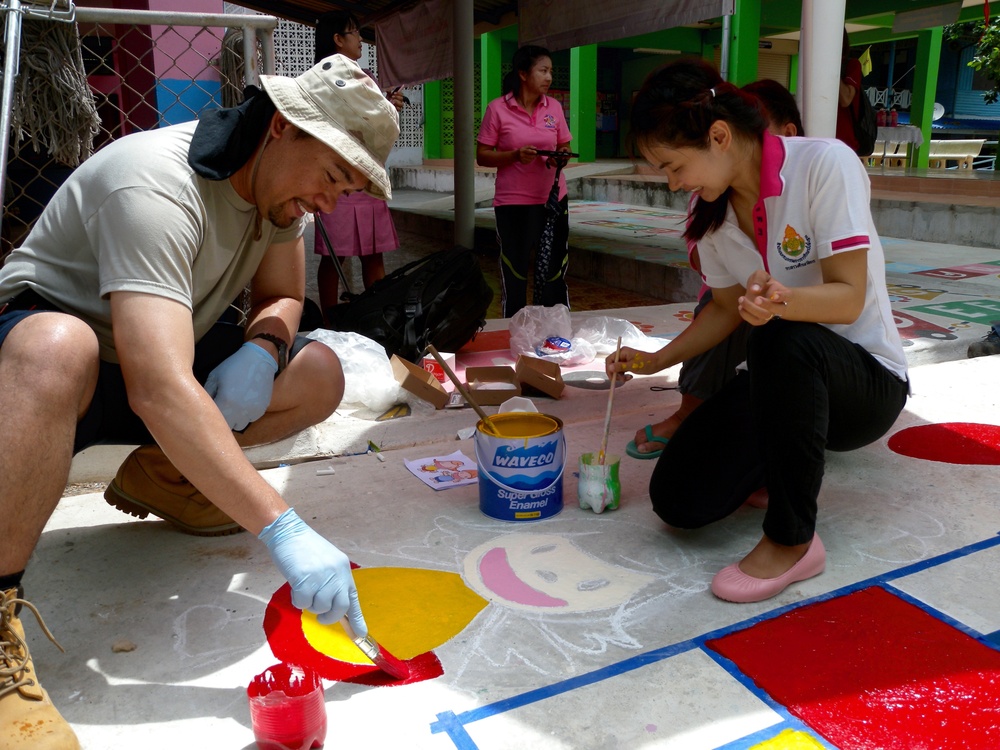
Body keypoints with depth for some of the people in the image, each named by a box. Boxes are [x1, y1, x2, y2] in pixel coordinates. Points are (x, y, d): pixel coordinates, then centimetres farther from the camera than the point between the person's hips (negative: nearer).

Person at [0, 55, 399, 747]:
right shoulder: (157, 185, -32)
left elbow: (282, 299, 6)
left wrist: (261, 350, -20)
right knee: (59, 348, -42)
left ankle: (159, 477, 8)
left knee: (317, 375, -10)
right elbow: (159, 391, -44)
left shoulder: (279, 180, -5)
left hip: (151, 356, 8)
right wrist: (283, 529, -49)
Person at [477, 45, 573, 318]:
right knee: (514, 274, 5)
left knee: (554, 272, 7)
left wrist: (561, 157, -9)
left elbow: (564, 146, 14)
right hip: (513, 203, -3)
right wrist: (515, 155, -19)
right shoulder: (497, 109, -5)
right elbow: (482, 156, -3)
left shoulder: (554, 107, 5)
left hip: (553, 199, 3)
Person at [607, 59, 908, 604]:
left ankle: (793, 540, -22)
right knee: (678, 500, -12)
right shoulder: (711, 211, 1)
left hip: (868, 380, -5)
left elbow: (849, 298, -24)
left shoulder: (825, 164, -19)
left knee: (783, 339, -41)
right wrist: (654, 361, 4)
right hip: (780, 378, 6)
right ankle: (781, 462, 20)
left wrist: (784, 300, -44)